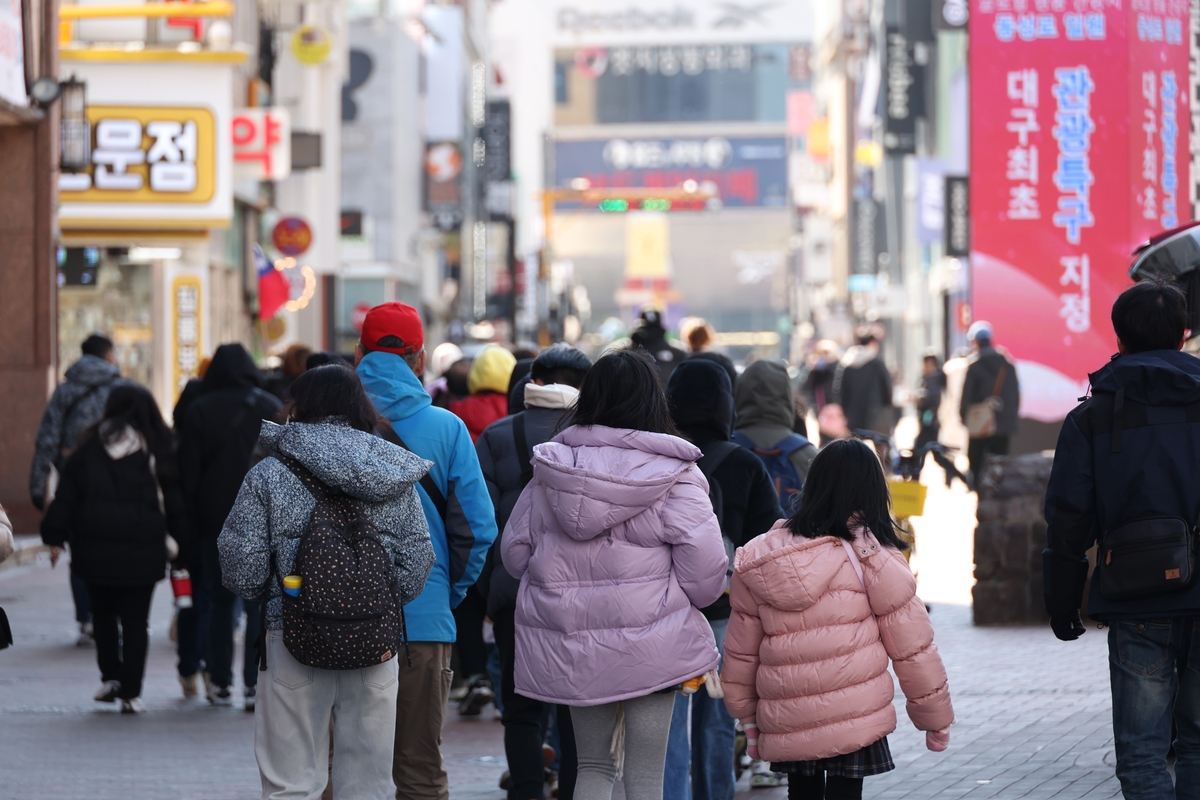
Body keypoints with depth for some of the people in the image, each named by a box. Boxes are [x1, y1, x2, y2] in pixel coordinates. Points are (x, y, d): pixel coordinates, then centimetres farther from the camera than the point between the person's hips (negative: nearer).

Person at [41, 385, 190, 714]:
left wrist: (54, 537, 11)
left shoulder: (88, 452, 1)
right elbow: (175, 507, 2)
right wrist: (188, 543, 10)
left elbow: (65, 499, 3)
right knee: (135, 620, 4)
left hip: (95, 551, 1)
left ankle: (110, 677, 15)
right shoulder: (158, 456, -2)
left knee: (103, 614, 20)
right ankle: (130, 693, 1)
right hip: (141, 555, -1)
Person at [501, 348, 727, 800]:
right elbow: (705, 565, -14)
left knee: (593, 764, 17)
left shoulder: (551, 469, 3)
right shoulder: (673, 474, -9)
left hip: (569, 643, 4)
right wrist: (691, 598, 8)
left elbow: (514, 551, 9)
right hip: (650, 643, -4)